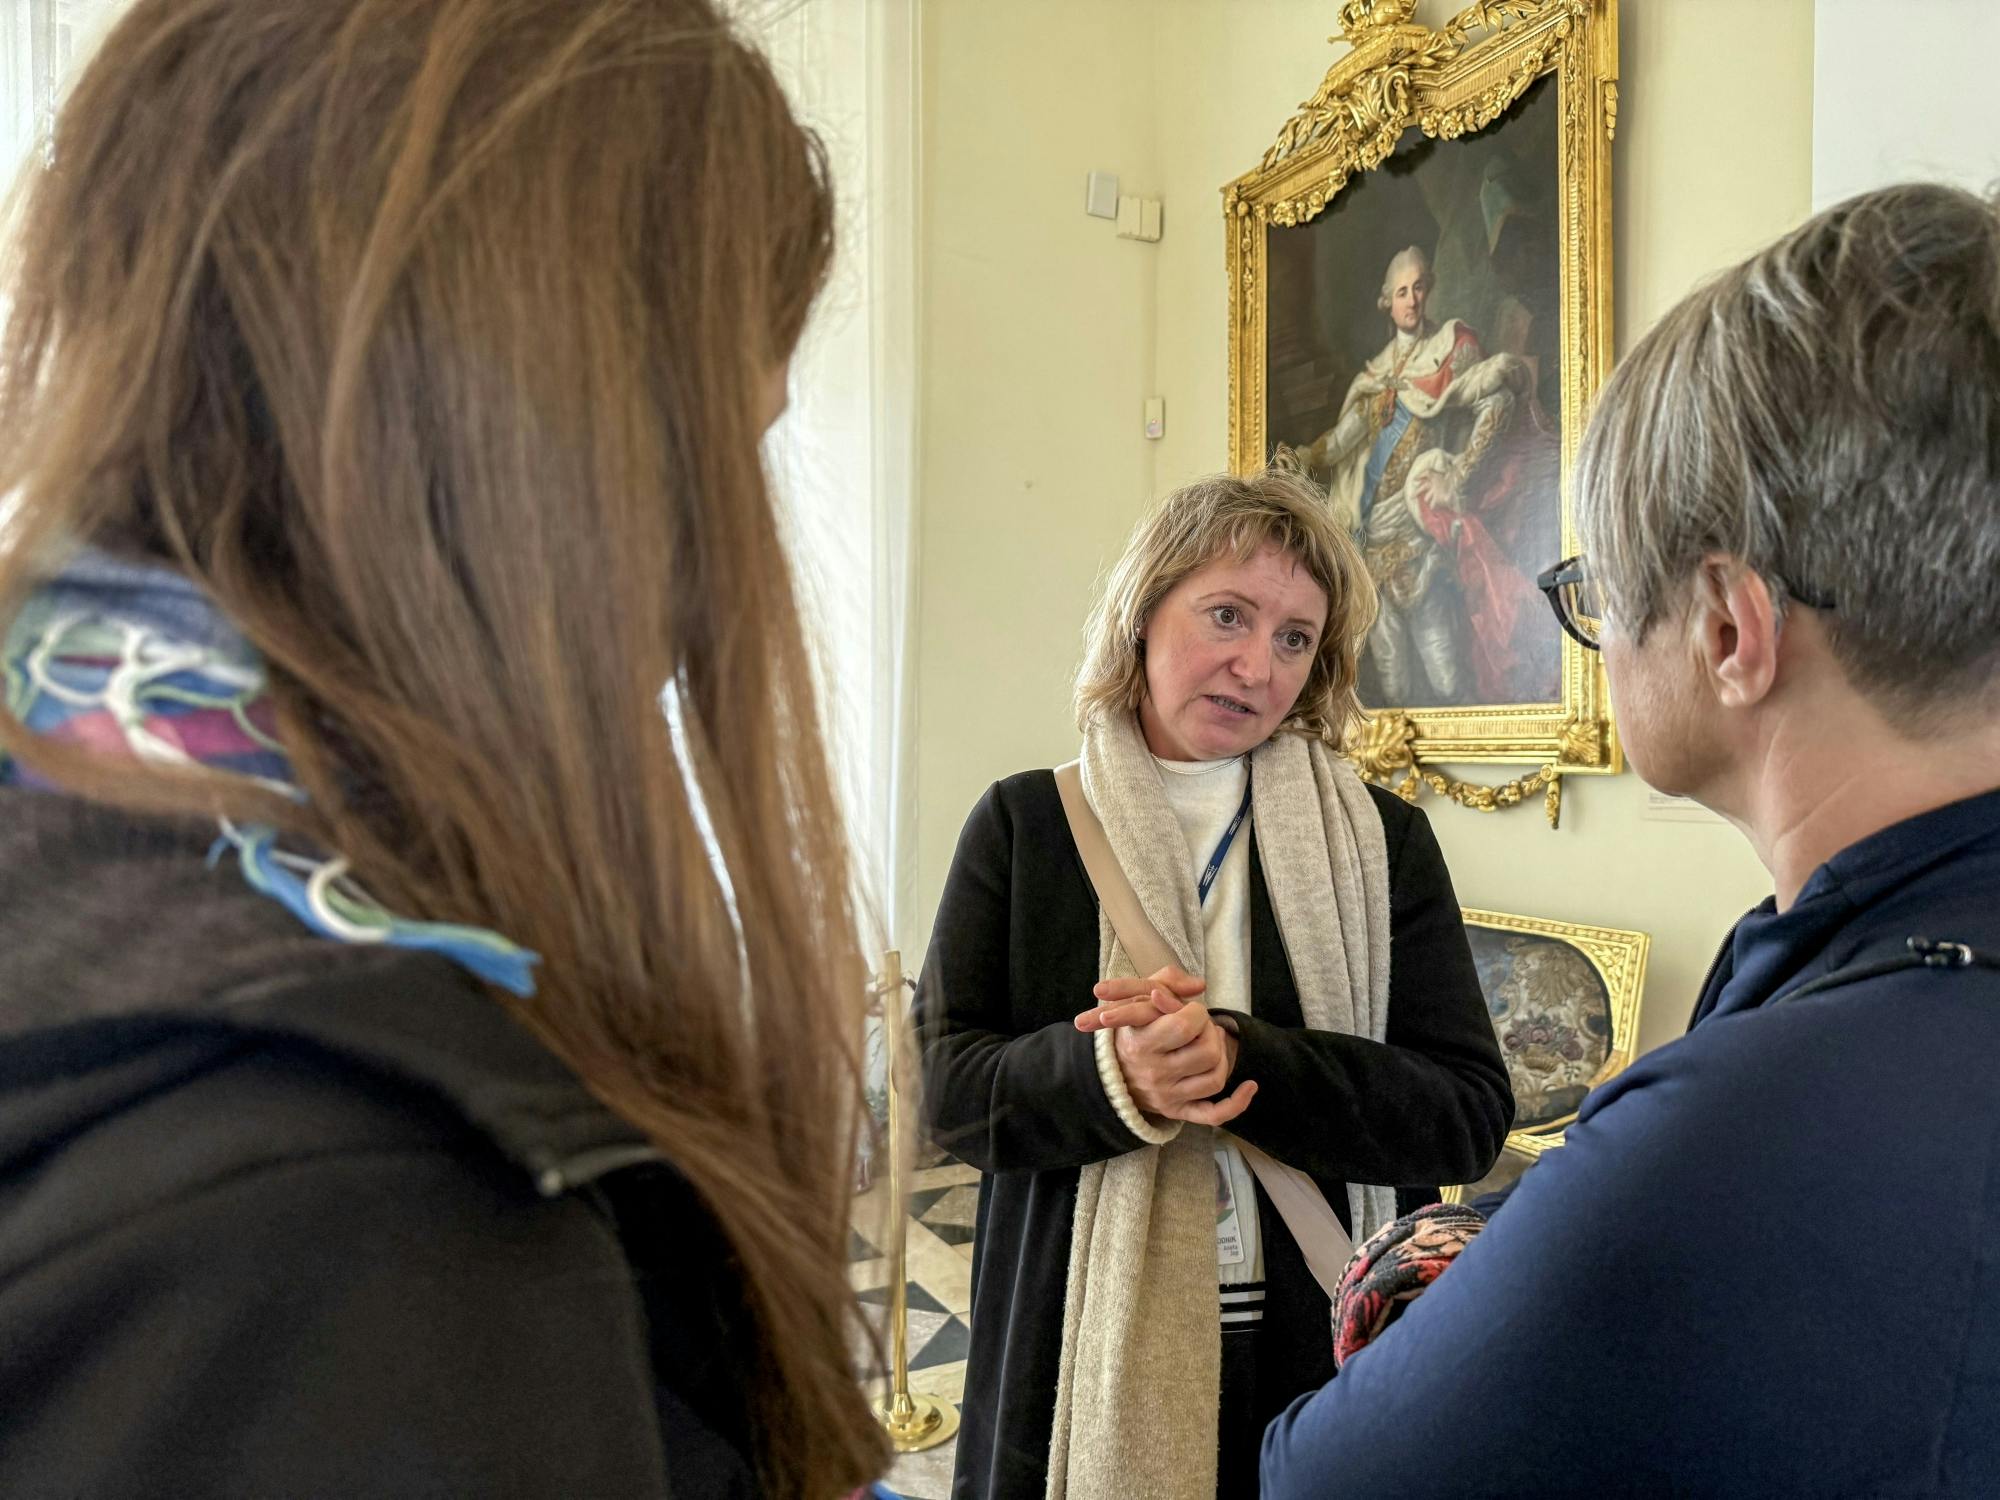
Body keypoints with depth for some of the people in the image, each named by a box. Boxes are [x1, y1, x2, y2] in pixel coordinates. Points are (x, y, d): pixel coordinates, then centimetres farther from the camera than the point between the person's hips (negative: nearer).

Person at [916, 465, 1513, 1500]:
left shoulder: (1383, 842, -1)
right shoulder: (1024, 825, -2)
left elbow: (1469, 1114, -8)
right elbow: (951, 1089, -5)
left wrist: (1238, 1057, -22)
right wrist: (1114, 1074, -24)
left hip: (1323, 1365, 0)